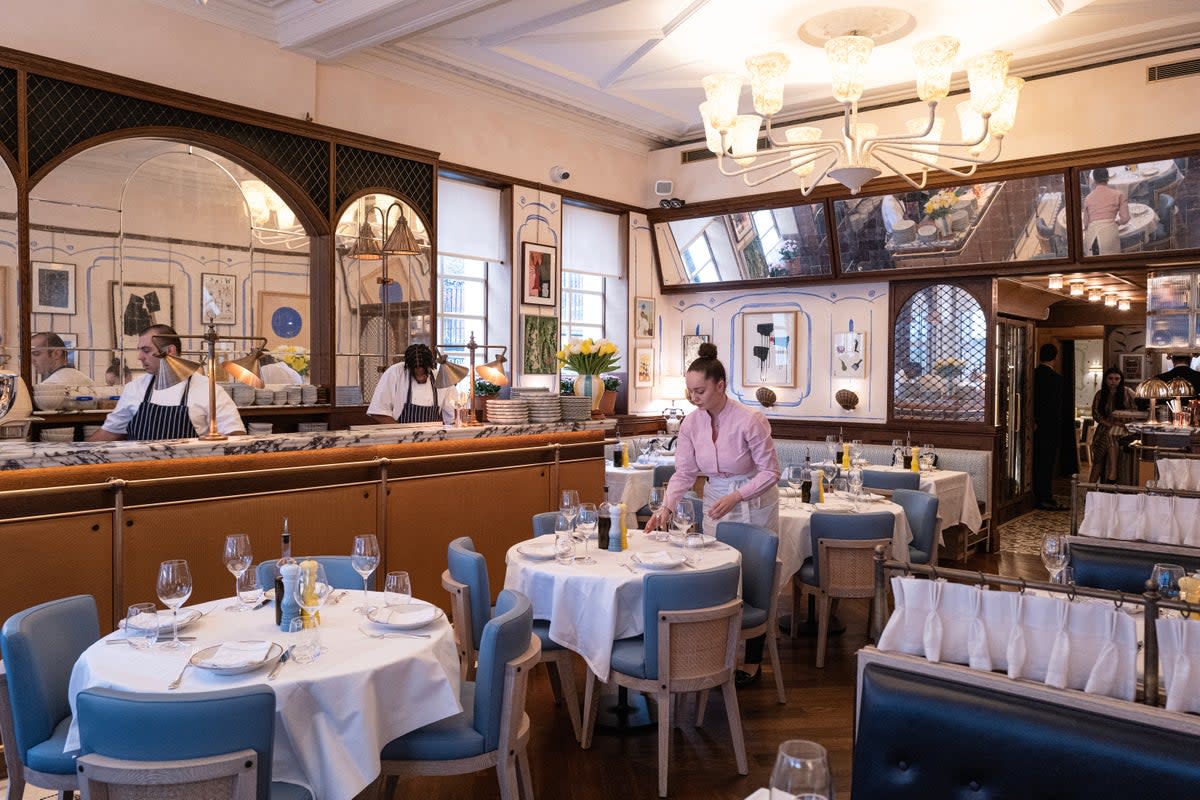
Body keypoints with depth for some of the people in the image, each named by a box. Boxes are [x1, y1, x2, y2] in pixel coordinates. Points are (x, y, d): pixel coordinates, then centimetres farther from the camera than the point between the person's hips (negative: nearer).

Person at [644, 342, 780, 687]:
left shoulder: (749, 420, -23)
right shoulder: (691, 423, -9)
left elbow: (770, 471, -16)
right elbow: (684, 472, -6)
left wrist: (735, 497, -25)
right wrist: (666, 508, -20)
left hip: (754, 503, -5)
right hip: (716, 503, 5)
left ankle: (752, 664, 18)